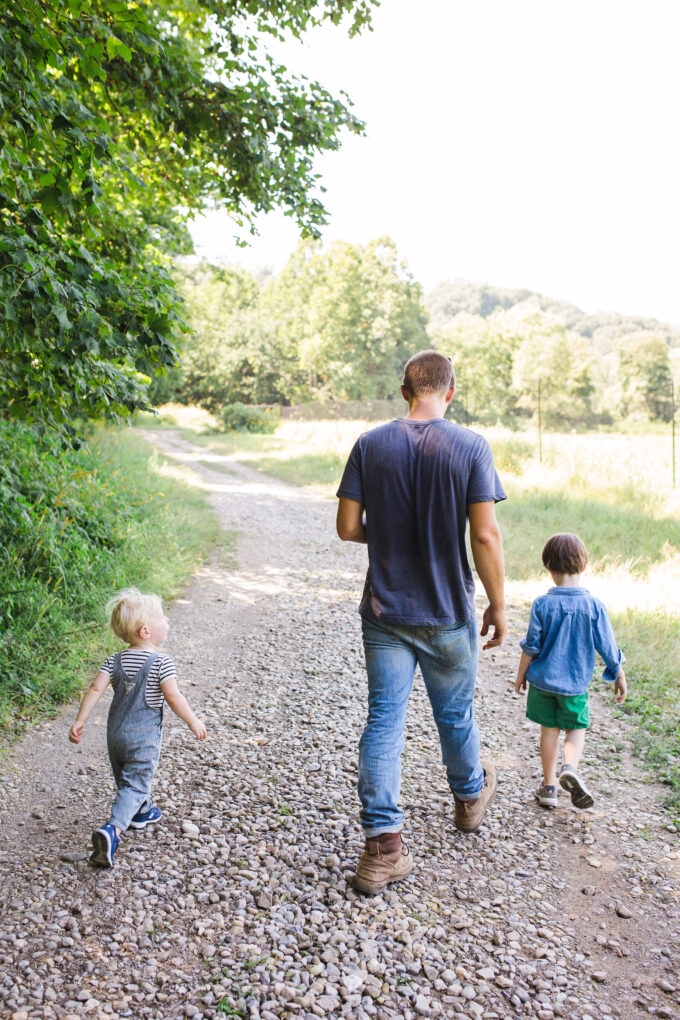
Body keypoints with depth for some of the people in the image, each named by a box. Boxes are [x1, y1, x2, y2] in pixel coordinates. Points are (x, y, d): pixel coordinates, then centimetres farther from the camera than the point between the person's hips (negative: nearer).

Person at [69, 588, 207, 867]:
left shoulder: (115, 661, 0)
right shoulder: (160, 663, -16)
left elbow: (95, 690, -6)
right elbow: (173, 698, -19)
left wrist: (80, 721, -2)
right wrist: (193, 722, -8)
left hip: (115, 732, 6)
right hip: (144, 736, -6)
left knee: (125, 778, 25)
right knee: (135, 785, -3)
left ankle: (142, 812, 47)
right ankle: (112, 829, -21)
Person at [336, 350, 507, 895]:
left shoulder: (370, 444, -4)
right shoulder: (471, 447, -11)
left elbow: (347, 527, -4)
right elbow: (485, 535, -14)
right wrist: (498, 605, -3)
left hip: (385, 610, 1)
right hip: (449, 615, -1)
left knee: (383, 722, 6)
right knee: (455, 714, 20)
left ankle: (383, 847, 7)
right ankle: (470, 798, 46)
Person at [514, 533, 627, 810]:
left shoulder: (542, 604, -12)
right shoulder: (593, 605, -11)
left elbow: (531, 646, -7)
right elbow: (607, 647, -4)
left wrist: (521, 674, 7)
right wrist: (619, 676, 11)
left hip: (543, 680, 0)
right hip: (576, 683, 0)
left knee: (549, 729, 12)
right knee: (576, 727, 16)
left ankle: (549, 786, 19)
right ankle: (571, 768, -10)